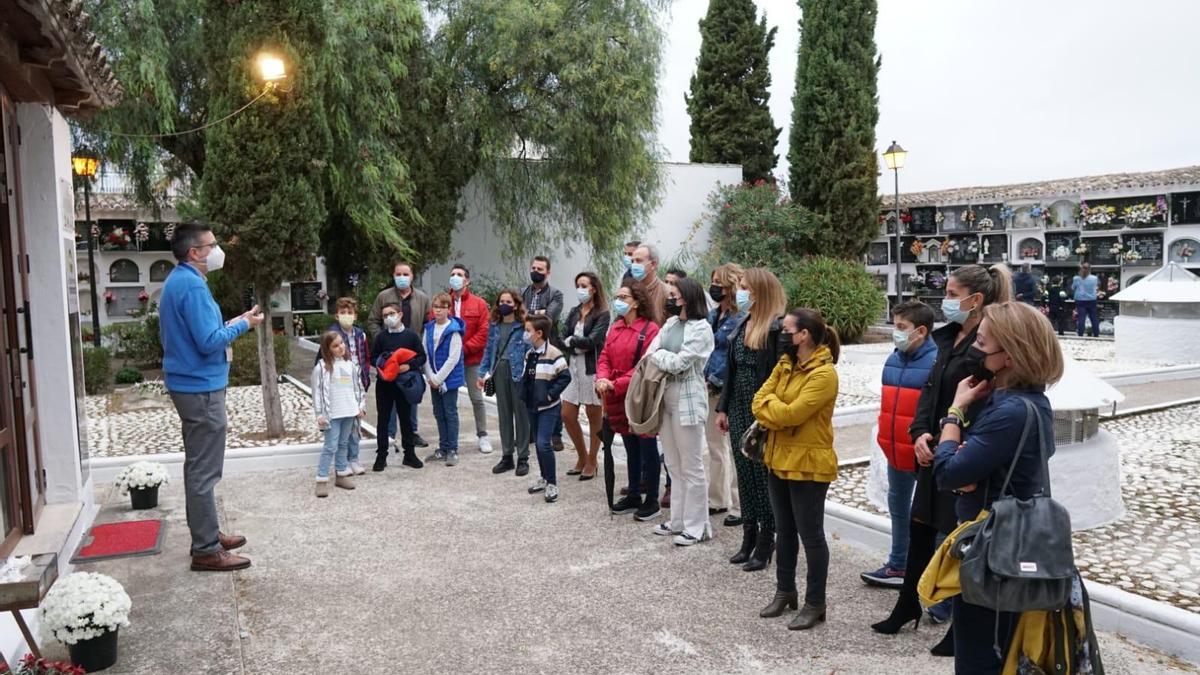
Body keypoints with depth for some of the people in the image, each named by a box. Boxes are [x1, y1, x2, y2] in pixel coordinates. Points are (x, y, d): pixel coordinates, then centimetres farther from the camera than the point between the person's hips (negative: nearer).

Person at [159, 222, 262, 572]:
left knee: (199, 466, 18)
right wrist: (242, 324, -10)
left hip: (187, 384, 11)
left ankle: (207, 533, 29)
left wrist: (226, 326, 13)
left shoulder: (177, 280, 13)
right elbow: (209, 342, -23)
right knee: (204, 471, -5)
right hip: (201, 387, -11)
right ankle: (206, 550, 2)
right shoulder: (192, 285, -19)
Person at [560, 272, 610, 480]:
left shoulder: (602, 314, -6)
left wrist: (572, 341, -6)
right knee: (567, 416, 7)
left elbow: (592, 340, -17)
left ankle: (591, 463, 19)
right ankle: (582, 457, 25)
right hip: (574, 368, 6)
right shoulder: (574, 312, 11)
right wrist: (580, 344, -15)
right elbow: (563, 338, 1)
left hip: (592, 369, -6)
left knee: (594, 417, 5)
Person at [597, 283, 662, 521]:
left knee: (648, 449, 3)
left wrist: (616, 385, -20)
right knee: (630, 449, 17)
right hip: (619, 400, 7)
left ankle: (652, 501, 12)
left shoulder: (649, 330, -13)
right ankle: (633, 495, 28)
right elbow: (604, 357, 10)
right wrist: (603, 378, -11)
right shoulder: (615, 328, 10)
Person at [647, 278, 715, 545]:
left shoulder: (701, 329, -10)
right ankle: (679, 520, 28)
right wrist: (664, 359, -11)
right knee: (674, 466, 16)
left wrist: (657, 355, -3)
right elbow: (649, 356, 7)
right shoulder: (670, 324, 12)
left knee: (691, 468, 1)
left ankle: (696, 527, 11)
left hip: (687, 402, -8)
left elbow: (678, 363, -17)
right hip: (665, 398, 8)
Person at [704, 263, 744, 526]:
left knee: (734, 450, -1)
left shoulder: (741, 318, -13)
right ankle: (717, 500, 29)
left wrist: (718, 379, -15)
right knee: (714, 447, 16)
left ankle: (738, 507, 9)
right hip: (710, 389, 9)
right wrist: (704, 378, 5)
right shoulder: (712, 315, 12)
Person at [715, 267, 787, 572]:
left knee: (764, 474, 1)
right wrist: (723, 408, 14)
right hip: (739, 409, 8)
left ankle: (766, 539, 13)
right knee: (745, 473, 13)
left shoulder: (777, 327, -14)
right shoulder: (742, 325, 12)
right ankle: (749, 535, 24)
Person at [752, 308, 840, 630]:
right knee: (786, 531, 19)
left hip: (808, 464, -8)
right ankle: (785, 591, 33)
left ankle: (815, 603, 17)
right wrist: (777, 415, -17)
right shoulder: (785, 364, 8)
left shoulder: (824, 374, -19)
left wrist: (769, 404, -8)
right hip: (780, 459, 8)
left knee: (810, 535, 3)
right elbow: (759, 401, 2)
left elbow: (791, 413, -25)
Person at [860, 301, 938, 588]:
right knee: (898, 508, 19)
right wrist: (886, 439, 14)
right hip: (896, 452, 8)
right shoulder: (893, 360, 6)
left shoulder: (937, 361, -18)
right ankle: (897, 567, 34)